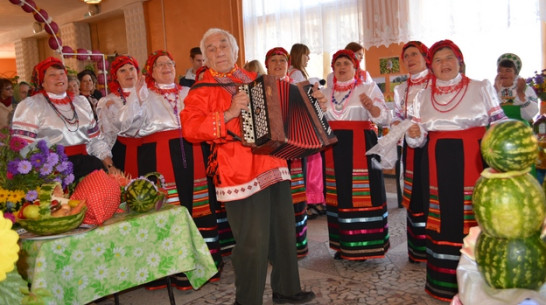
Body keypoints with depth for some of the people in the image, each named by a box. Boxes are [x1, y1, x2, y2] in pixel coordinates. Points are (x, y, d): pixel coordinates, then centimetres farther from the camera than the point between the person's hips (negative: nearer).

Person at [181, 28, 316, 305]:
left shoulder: (254, 80, 15)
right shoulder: (202, 90, -2)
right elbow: (190, 128, -16)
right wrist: (229, 114, -23)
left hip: (273, 165, 7)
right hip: (240, 173, -6)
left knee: (284, 231, 14)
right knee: (253, 242, -6)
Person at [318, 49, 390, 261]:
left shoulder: (369, 89, 3)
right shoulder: (325, 93, 16)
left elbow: (385, 118, -7)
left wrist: (371, 106, -26)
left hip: (361, 147, -4)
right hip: (334, 148, 4)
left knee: (361, 195, -6)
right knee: (339, 194, 7)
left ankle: (361, 245, 6)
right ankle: (343, 244, 18)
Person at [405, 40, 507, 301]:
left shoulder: (481, 88, 2)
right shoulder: (423, 96, 10)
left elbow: (499, 124, 3)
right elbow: (419, 139, 10)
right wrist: (413, 135, -13)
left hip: (473, 162, -2)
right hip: (440, 164, 3)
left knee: (472, 221, -1)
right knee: (444, 220, 8)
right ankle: (443, 283, 21)